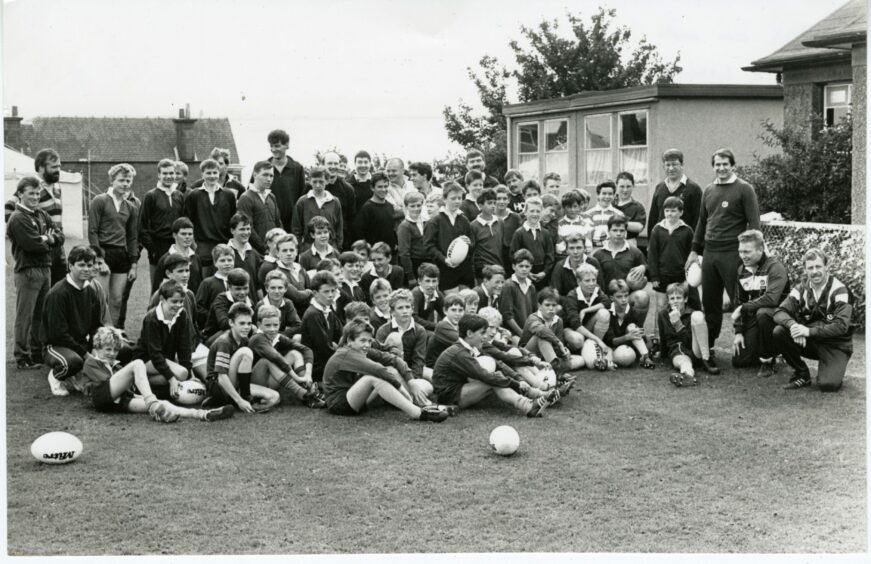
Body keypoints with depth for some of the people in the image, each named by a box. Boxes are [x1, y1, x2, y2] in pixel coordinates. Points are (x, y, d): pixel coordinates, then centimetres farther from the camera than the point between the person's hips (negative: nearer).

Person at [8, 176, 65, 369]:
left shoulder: (42, 215, 15)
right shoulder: (18, 219, -10)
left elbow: (60, 237, 10)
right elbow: (34, 245, -19)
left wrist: (47, 239, -10)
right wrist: (48, 241, -1)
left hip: (45, 268, 8)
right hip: (27, 271, -8)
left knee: (41, 315, 12)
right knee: (24, 317, -3)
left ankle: (38, 353, 22)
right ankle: (22, 358, 2)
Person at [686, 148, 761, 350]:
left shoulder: (744, 189, -2)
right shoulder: (708, 190, 15)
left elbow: (753, 223, -6)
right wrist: (695, 250, 18)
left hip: (732, 252, -6)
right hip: (710, 251, 6)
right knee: (709, 302, 11)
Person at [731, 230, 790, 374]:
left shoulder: (775, 267, -17)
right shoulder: (742, 270, 6)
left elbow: (771, 299, -30)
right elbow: (738, 302, 11)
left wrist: (743, 308, -20)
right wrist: (738, 332, 3)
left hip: (777, 315, -6)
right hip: (753, 320, 6)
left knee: (762, 313, -41)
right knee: (738, 361, -7)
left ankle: (767, 362, -20)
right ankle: (768, 351, 24)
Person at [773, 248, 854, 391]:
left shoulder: (839, 290, -14)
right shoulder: (801, 289, 0)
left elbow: (841, 326, -24)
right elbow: (780, 312, -10)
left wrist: (809, 331, -33)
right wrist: (792, 324, -33)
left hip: (835, 346, -4)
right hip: (809, 342, 4)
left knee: (827, 385, -28)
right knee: (779, 332, -21)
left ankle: (833, 372, 11)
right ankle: (802, 374, -2)